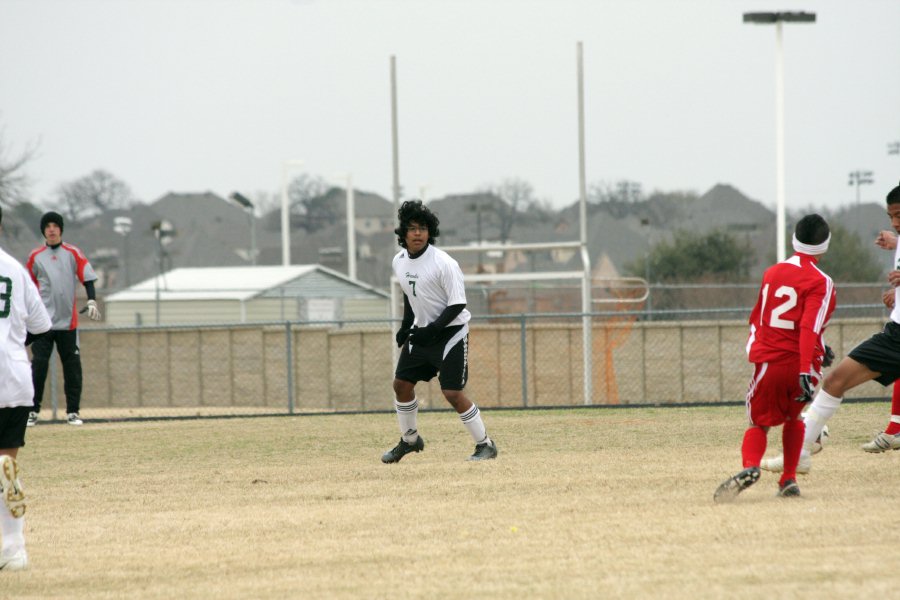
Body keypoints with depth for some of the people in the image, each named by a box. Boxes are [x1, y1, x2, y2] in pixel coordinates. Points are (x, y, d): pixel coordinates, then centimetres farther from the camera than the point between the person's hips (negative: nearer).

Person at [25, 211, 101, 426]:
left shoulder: (73, 253, 4)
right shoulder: (35, 257, 6)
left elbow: (87, 278, 0)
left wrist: (92, 301, -15)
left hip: (67, 322, 0)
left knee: (72, 366, 2)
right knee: (38, 365, -6)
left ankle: (73, 412, 9)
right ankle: (33, 411, -2)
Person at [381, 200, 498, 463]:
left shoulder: (443, 263, -21)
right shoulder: (399, 261, 1)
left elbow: (457, 304, -20)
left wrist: (433, 330, -26)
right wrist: (406, 326, 9)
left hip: (451, 331, -7)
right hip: (421, 331, 7)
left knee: (452, 392, -13)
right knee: (401, 383, 10)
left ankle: (485, 444, 0)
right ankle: (410, 439, 30)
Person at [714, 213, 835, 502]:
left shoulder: (772, 273, 13)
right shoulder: (820, 283, -6)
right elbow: (810, 327, -18)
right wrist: (806, 372, -24)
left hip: (769, 363, 2)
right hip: (803, 364, -2)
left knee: (759, 424, 8)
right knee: (793, 417, 25)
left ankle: (750, 466, -23)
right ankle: (789, 480, 18)